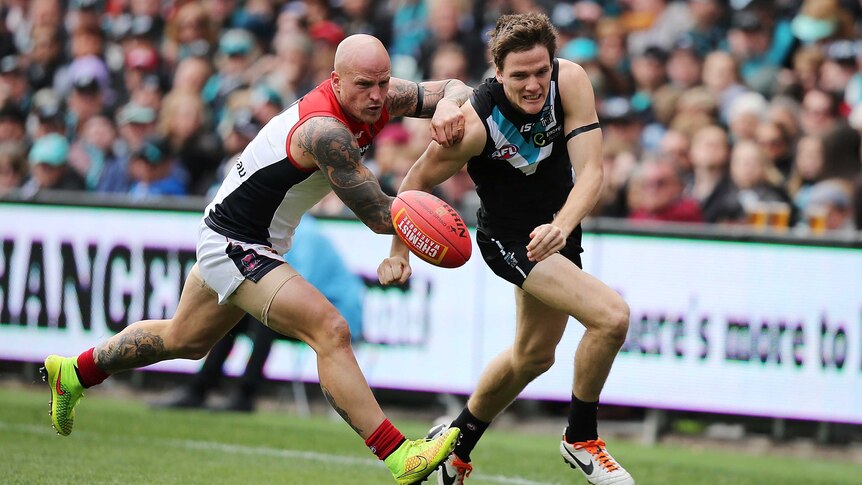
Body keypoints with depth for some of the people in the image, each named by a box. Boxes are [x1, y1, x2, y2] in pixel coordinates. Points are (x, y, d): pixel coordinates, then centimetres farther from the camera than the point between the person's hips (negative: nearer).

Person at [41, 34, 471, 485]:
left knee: (183, 340, 29)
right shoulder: (325, 132, -32)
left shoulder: (381, 98, -9)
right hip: (232, 245, -10)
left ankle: (75, 372, 50)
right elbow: (379, 218, -29)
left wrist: (449, 104, -23)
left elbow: (457, 89, -2)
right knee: (330, 331, -24)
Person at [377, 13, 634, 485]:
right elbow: (418, 181, -12)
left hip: (555, 228, 6)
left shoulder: (570, 80, -23)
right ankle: (580, 438, -4)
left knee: (533, 356, 23)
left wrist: (562, 227, -41)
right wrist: (399, 250, -9)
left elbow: (590, 170, -26)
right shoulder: (473, 123, -30)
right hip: (509, 238, -6)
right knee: (611, 316, -23)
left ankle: (458, 442, 45)